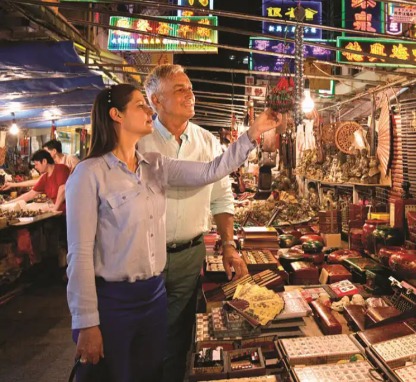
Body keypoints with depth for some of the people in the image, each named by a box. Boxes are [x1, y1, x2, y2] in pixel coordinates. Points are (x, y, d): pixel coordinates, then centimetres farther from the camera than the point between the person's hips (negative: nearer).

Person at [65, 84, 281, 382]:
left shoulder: (155, 166, 5)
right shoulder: (90, 173, -14)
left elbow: (210, 172, -2)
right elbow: (80, 253, -16)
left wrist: (253, 133, -7)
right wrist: (86, 323, -16)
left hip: (155, 293, 6)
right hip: (111, 299, -6)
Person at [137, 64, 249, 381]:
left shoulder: (209, 143, 4)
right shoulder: (137, 141, -7)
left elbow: (222, 199, 9)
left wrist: (229, 245, 1)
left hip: (190, 255, 3)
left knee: (177, 338, 16)